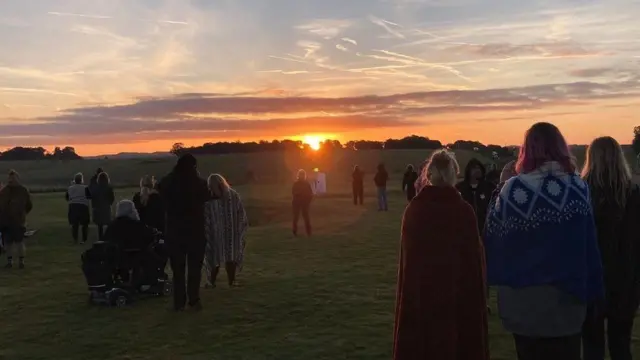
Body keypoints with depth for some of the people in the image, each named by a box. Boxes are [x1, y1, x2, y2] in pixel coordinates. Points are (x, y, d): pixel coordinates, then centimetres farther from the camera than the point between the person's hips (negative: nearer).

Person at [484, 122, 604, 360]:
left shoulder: (513, 188, -11)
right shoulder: (577, 187, -8)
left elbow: (493, 239, -7)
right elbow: (589, 244, -7)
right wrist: (591, 290, -1)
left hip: (523, 298, 0)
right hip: (566, 296, 1)